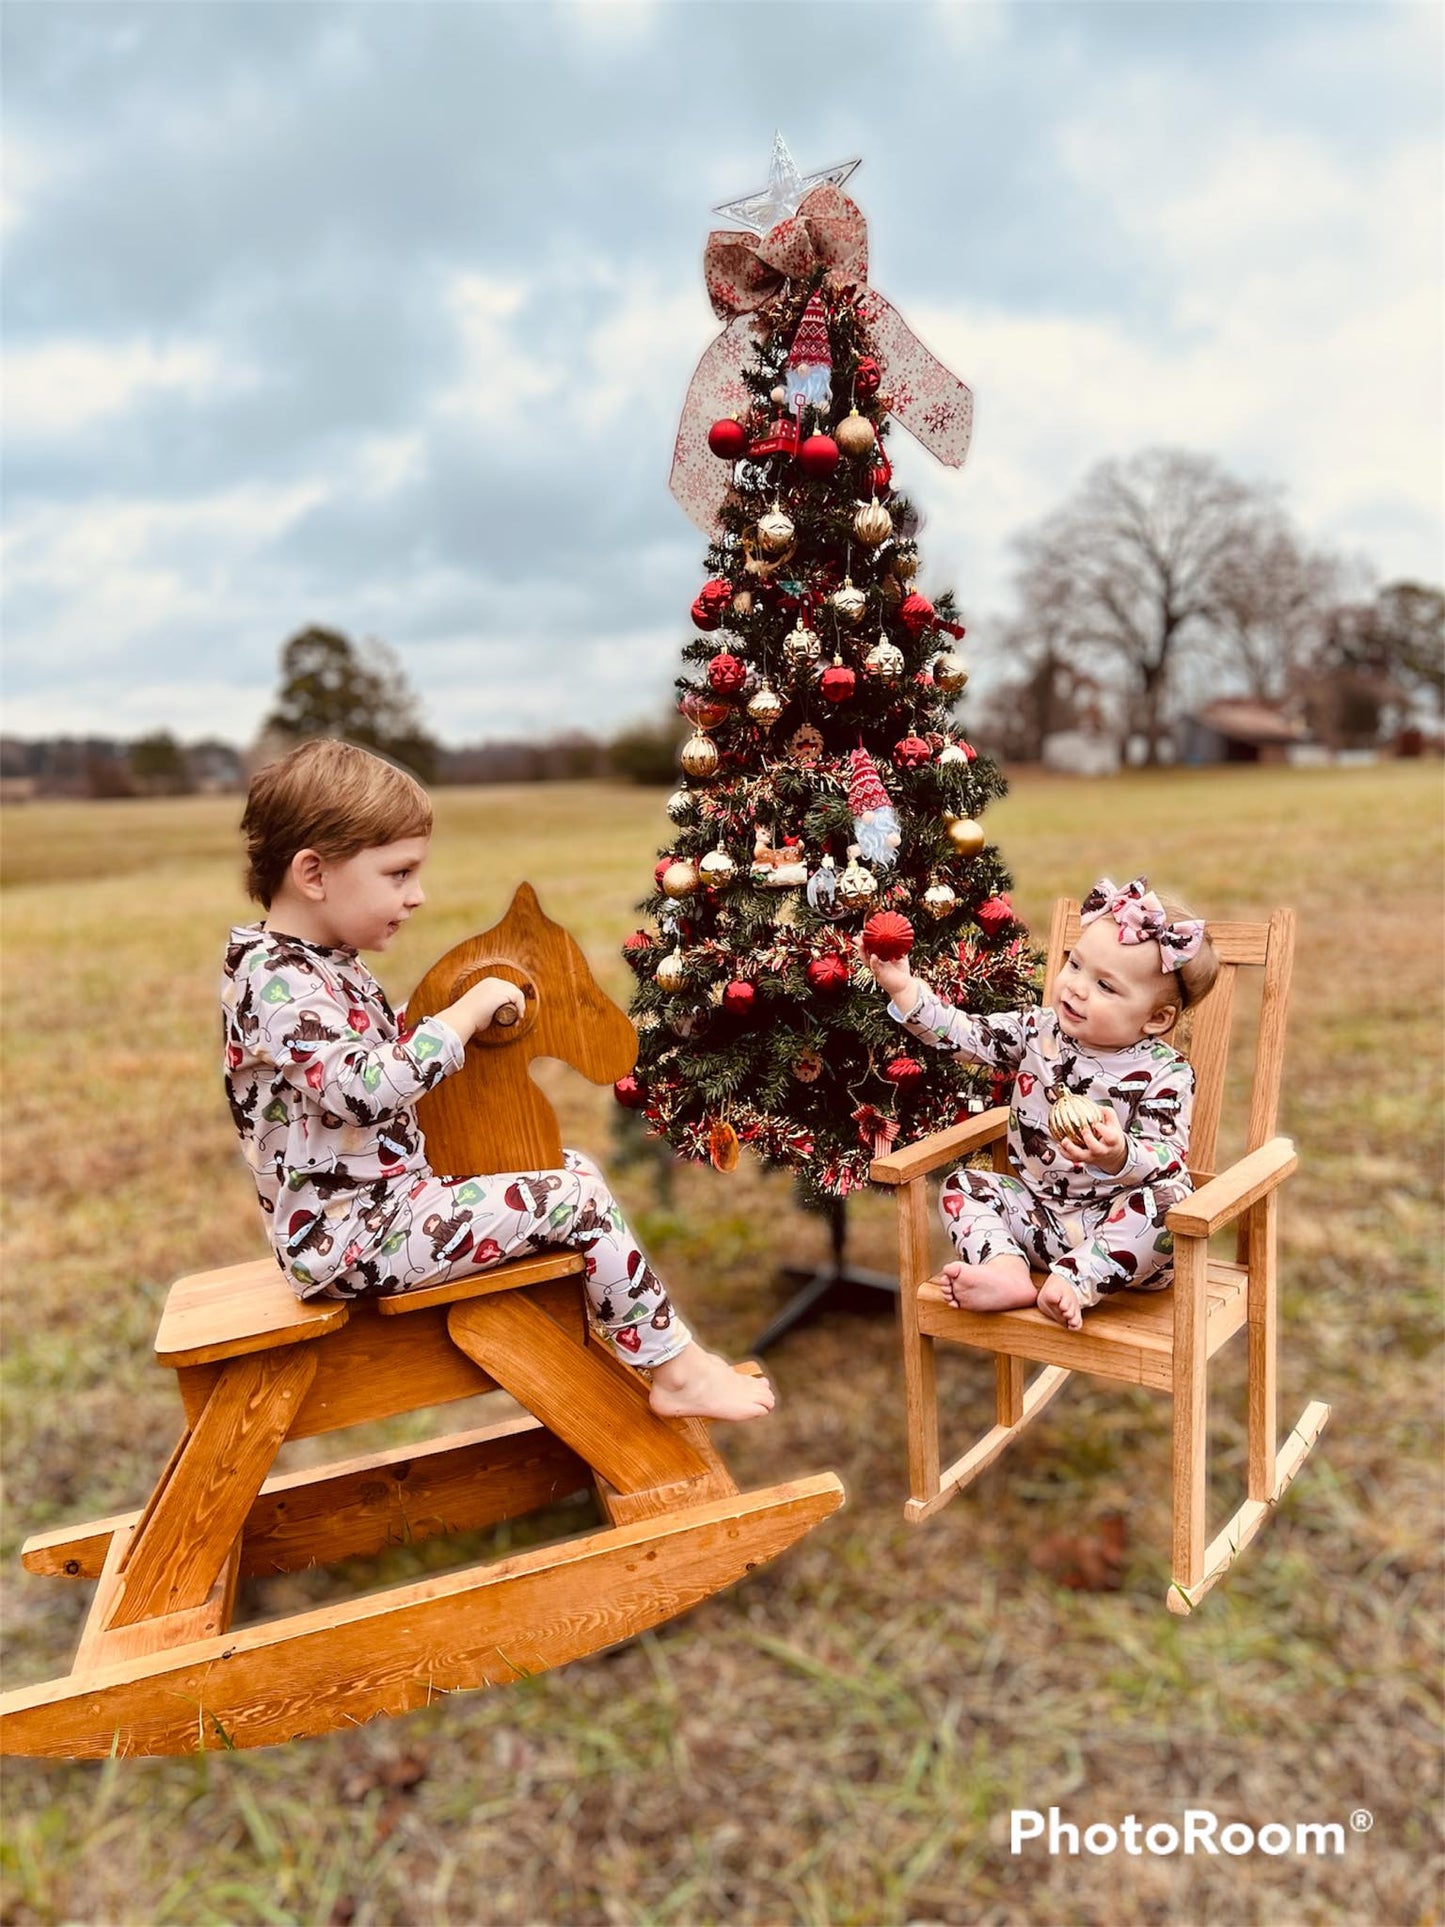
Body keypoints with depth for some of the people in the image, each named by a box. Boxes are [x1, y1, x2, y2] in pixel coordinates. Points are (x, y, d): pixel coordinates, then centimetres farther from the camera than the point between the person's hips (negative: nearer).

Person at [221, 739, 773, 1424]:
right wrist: (466, 1012, -26)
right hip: (353, 1241, -10)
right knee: (579, 1197, -11)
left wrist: (449, 1023, 9)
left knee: (571, 1165, 12)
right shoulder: (273, 980, -22)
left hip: (394, 1193, 10)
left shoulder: (322, 963, 9)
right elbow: (364, 1090, -36)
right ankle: (676, 1368, 4)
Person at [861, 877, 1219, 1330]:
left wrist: (1118, 1156, -44)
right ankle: (1006, 1270, -31)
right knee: (963, 1185, -7)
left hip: (1114, 1225, -5)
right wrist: (904, 988, -13)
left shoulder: (1165, 1075, -13)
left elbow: (1167, 1160, -22)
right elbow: (962, 1034, -1)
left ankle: (1073, 1281, -35)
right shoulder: (1037, 1032, 1)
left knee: (1168, 1199, -31)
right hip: (1035, 1212, 5)